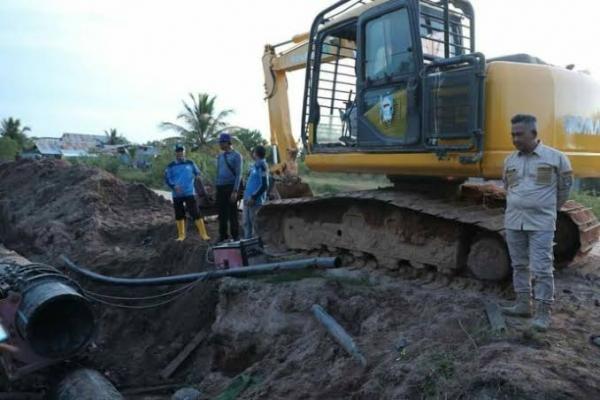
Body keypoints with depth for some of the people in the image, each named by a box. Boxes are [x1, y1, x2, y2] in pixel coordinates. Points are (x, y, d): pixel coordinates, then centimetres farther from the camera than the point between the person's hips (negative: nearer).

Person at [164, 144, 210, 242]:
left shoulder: (190, 163, 6)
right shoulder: (171, 166, 5)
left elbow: (197, 172, 14)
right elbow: (167, 179, 3)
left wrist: (197, 176, -10)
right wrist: (174, 186, -14)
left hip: (190, 193, -1)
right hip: (177, 194, 2)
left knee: (196, 213, -8)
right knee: (179, 215, 9)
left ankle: (203, 234, -5)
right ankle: (181, 235, 21)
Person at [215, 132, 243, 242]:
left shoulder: (236, 156, -4)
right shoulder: (219, 156, 15)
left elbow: (238, 174, -10)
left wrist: (235, 191, -16)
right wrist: (216, 187, 12)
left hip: (230, 187, -6)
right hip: (220, 188, 6)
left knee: (232, 213, -1)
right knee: (222, 213, 8)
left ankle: (235, 237, 8)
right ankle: (223, 236, 18)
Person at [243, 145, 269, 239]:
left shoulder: (262, 166, -12)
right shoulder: (255, 165, 15)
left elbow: (264, 185, -19)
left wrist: (253, 197, -19)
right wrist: (247, 196, 18)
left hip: (256, 201, -9)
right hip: (248, 199, 9)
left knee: (256, 224, -3)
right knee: (247, 223, 14)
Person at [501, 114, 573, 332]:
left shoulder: (555, 157, -5)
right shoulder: (510, 160, 6)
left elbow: (565, 188, 7)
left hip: (541, 224, -5)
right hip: (513, 222, 5)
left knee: (541, 269, -5)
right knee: (519, 265, 13)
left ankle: (543, 313, 5)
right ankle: (523, 303, 26)